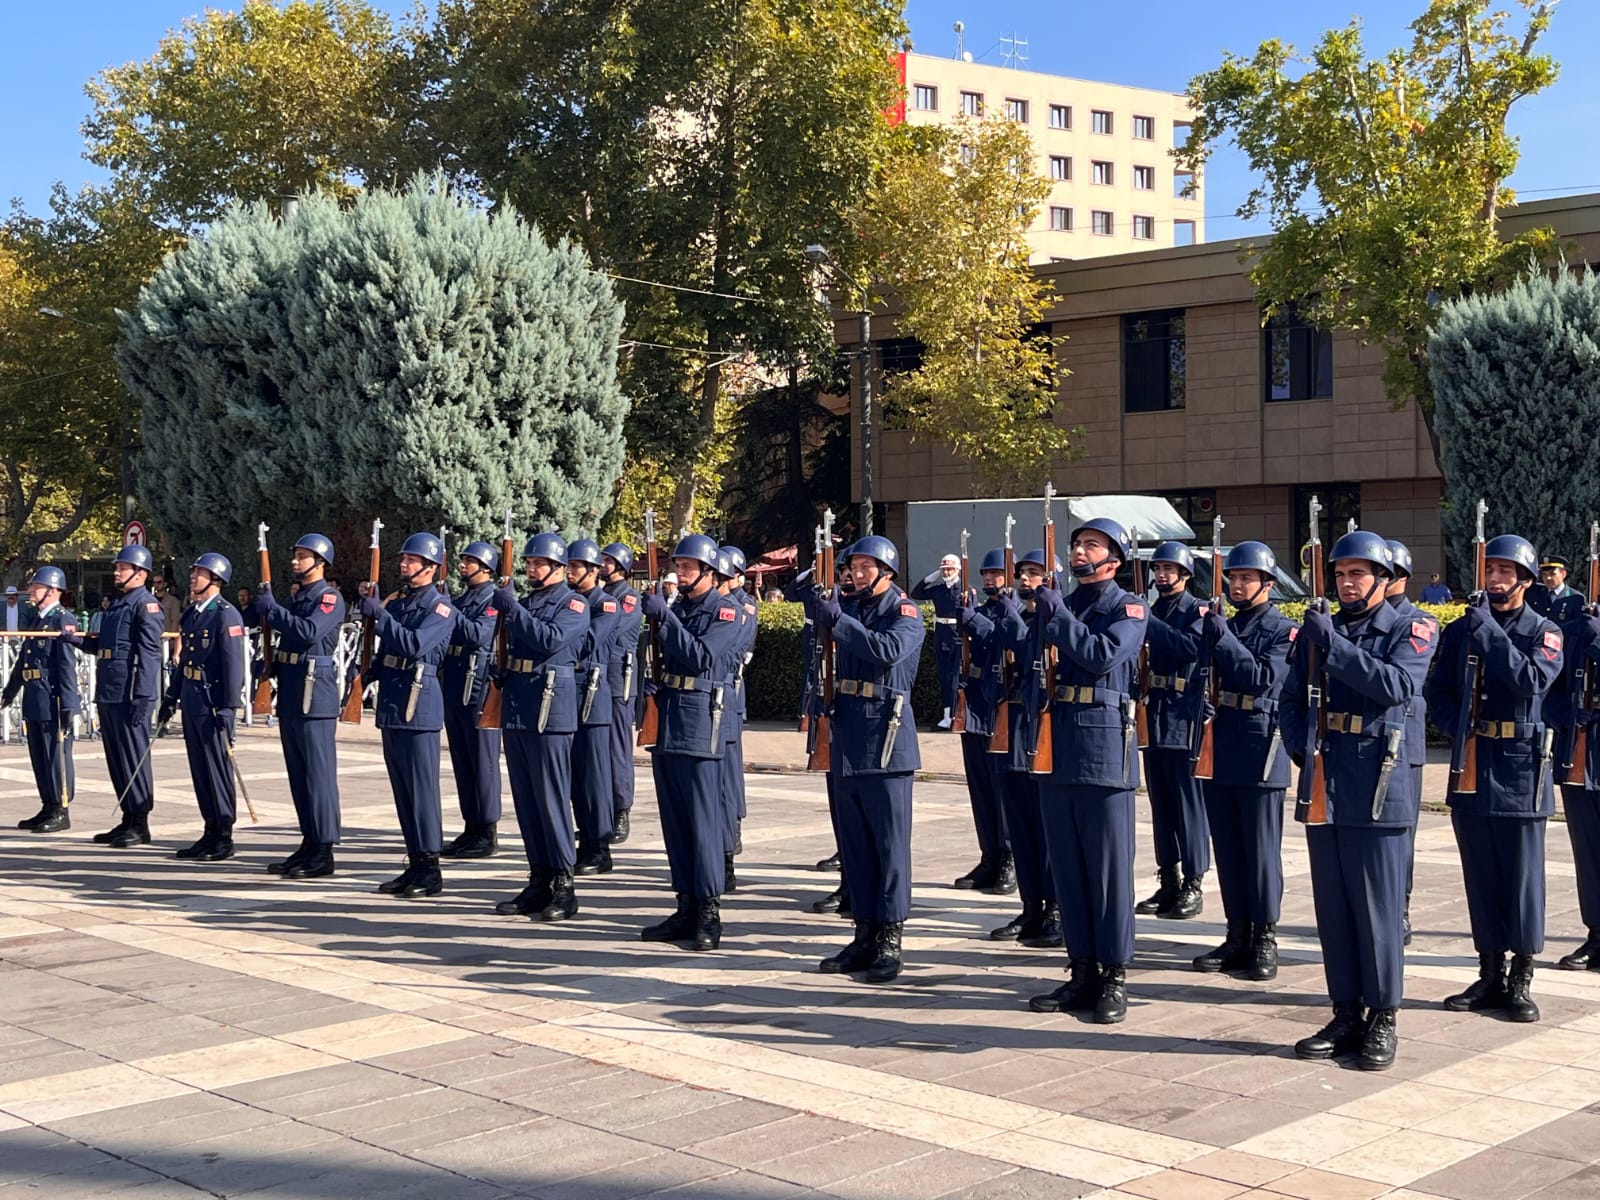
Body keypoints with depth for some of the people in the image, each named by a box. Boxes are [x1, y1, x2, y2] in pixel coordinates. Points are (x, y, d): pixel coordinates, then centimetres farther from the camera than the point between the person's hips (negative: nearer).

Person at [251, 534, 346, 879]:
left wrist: (271, 607, -19)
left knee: (318, 772, -7)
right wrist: (261, 602, 5)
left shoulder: (330, 597, -9)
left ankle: (324, 851, -4)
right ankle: (309, 843, 19)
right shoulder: (295, 595, 17)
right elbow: (257, 620, 22)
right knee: (298, 772, 12)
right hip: (289, 693, 9)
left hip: (314, 694, -9)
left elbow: (309, 631, -24)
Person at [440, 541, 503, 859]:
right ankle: (471, 829, 18)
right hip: (454, 690, 9)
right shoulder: (461, 600, 18)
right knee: (461, 762, 11)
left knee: (483, 762, -4)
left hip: (478, 692, -9)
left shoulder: (494, 601, -7)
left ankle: (488, 833, 0)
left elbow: (478, 635, -22)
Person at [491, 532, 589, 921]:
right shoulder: (526, 603, 17)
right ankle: (539, 882, 15)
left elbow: (551, 639, -21)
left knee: (551, 798, -7)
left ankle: (564, 886, -3)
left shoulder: (574, 604, -4)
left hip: (550, 708, -8)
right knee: (525, 799, 9)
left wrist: (511, 607, -19)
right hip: (516, 706, 8)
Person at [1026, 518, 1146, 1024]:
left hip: (1104, 749, -6)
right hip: (1056, 747, 6)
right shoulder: (1063, 606, 17)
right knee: (1066, 866, 8)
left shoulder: (1128, 607, -1)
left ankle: (1114, 978, 5)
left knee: (1109, 867, -2)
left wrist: (1055, 618, -14)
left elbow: (1104, 655, -19)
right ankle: (1082, 973, 16)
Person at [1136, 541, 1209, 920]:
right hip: (1154, 717, 7)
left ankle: (1193, 886, 3)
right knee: (1160, 804, 11)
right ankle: (1168, 882, 18)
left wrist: (1148, 624, -25)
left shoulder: (1197, 611, -4)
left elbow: (1193, 647, -23)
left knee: (1189, 803, -2)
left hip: (1183, 719, -7)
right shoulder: (1152, 612, 15)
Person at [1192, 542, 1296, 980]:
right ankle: (1237, 936, 17)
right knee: (1227, 849, 10)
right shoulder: (1223, 627, 13)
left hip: (1260, 753, -6)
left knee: (1261, 849, 0)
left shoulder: (1284, 630, -4)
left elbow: (1262, 679, -18)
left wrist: (1221, 637, -19)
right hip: (1219, 751, 6)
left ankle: (1265, 940, 7)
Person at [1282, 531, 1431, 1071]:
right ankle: (1346, 1015, 18)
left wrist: (1335, 645, -24)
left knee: (1378, 909, -1)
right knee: (1332, 907, 9)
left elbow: (1397, 686, -20)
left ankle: (1382, 1020, 9)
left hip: (1377, 790, -5)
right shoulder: (1317, 630, 12)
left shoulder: (1408, 634, -1)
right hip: (1324, 787, 5)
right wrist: (1301, 748, -5)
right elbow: (1291, 699, 13)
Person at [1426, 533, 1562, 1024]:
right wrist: (1460, 728, -12)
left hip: (1520, 770, -3)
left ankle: (1521, 980, 10)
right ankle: (1490, 974, 19)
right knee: (1480, 876, 9)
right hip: (1470, 768, 3)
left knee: (1522, 876, 1)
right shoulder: (1459, 630, 7)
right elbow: (1438, 695, 7)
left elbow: (1532, 681, -21)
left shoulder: (1543, 632, -2)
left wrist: (1489, 630, -23)